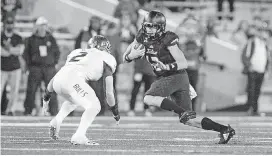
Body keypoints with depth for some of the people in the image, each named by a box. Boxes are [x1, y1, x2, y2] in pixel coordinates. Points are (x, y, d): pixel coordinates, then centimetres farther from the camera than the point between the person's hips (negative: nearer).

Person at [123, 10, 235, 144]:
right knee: (189, 120, 6)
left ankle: (184, 113, -25)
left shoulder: (167, 40, -16)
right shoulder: (142, 38, 3)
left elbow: (184, 63, -16)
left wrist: (167, 66, -31)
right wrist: (132, 55, -14)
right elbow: (125, 58, 8)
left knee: (149, 98, -21)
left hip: (176, 76, -7)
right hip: (166, 78, 7)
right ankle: (224, 129, 6)